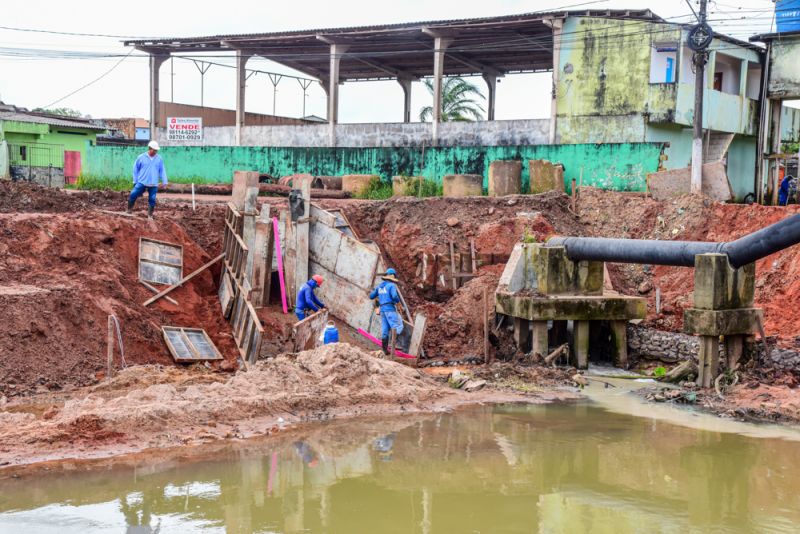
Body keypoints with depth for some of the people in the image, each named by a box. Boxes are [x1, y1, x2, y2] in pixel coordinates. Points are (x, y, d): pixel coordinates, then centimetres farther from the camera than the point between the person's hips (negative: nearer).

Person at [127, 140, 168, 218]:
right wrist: (135, 180, 8)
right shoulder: (141, 157, -1)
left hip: (153, 184, 1)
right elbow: (135, 169, 8)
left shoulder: (159, 159, 2)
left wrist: (164, 182, 1)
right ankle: (129, 210, 10)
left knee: (152, 199, 1)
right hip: (141, 182, -1)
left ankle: (150, 215, 13)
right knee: (133, 194, -7)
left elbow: (162, 171, 6)